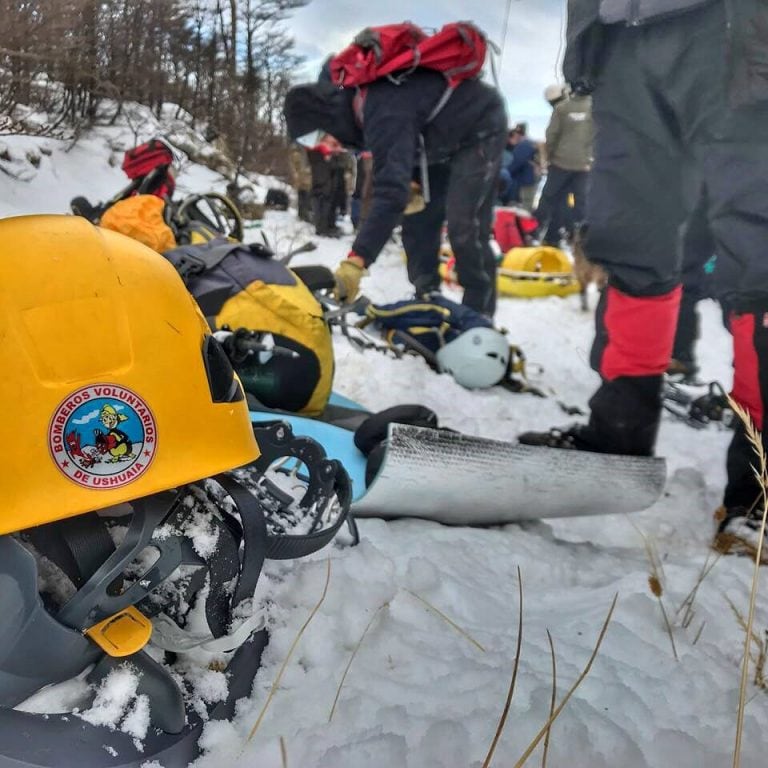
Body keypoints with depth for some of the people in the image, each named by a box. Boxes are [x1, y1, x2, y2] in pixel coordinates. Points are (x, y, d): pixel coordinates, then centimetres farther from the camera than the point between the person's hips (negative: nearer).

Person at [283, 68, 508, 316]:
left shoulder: (386, 114, -39)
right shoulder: (355, 95, -9)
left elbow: (391, 191, -49)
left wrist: (355, 261, -55)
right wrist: (412, 180, -7)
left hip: (481, 129, -10)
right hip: (445, 140, 10)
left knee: (464, 229, -19)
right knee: (417, 223, 7)